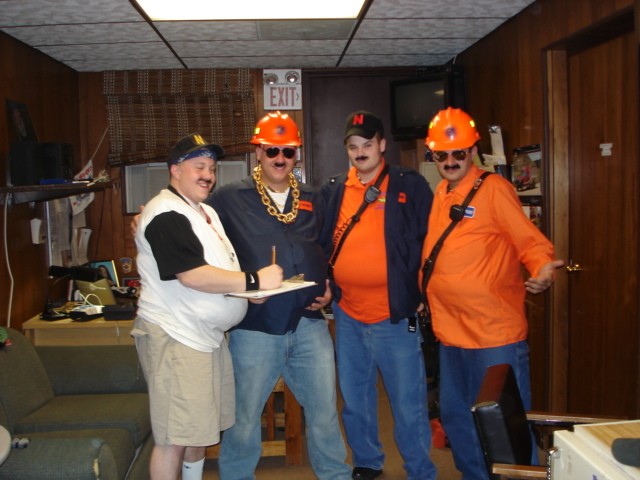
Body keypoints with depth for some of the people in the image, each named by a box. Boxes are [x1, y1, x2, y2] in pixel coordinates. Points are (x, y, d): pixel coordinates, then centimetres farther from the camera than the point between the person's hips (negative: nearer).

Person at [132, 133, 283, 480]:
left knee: (201, 426, 21)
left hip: (207, 334, 10)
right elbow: (192, 275, -24)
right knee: (173, 437, -3)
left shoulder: (205, 211, 17)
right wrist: (254, 280, -19)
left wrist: (252, 287, 8)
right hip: (175, 337, -10)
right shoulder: (167, 214, -15)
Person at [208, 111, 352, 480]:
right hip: (255, 327, -3)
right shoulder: (230, 199, 0)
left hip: (309, 324, 4)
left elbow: (327, 252, 21)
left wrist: (328, 287, 8)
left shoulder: (312, 201, 12)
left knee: (325, 411, 14)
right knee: (245, 417, 10)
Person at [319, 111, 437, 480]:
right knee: (355, 401, 18)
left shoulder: (410, 185, -4)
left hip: (395, 315, -4)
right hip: (347, 315, 5)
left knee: (409, 404, 4)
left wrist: (418, 290, -7)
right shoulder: (333, 191, 8)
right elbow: (321, 244, 16)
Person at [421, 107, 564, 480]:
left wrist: (544, 270, -33)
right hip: (451, 333, 8)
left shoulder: (494, 188, -9)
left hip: (495, 332, -7)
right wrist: (421, 294, 10)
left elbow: (531, 241, -14)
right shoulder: (439, 194, 11)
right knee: (456, 417, 19)